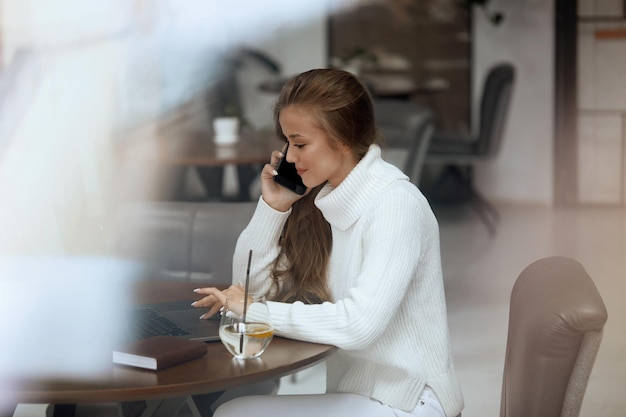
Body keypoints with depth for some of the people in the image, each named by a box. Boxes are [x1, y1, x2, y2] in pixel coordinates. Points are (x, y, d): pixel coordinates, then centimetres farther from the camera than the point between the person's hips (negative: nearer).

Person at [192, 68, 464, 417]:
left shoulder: (396, 204, -18)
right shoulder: (318, 198, 4)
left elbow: (358, 324, -29)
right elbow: (248, 286, 5)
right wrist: (272, 206, -6)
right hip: (354, 388, 7)